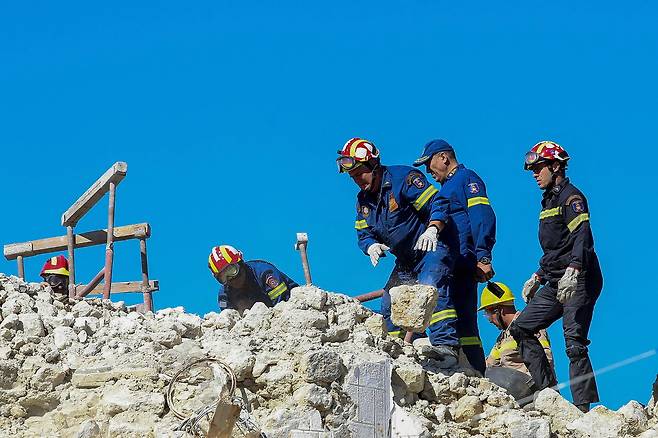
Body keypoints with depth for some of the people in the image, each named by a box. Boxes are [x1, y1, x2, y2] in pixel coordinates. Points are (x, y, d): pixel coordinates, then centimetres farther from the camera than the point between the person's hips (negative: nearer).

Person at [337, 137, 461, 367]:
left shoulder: (403, 178, -15)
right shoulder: (363, 200, 10)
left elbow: (437, 204, -19)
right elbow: (363, 233, 12)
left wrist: (432, 229, -36)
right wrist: (371, 246, -12)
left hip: (432, 247, -9)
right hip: (406, 260, 9)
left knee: (431, 287, -31)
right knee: (390, 305, 6)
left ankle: (447, 344, -40)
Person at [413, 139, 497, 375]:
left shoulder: (467, 179, -2)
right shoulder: (446, 187, 28)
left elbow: (483, 218, -13)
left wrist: (483, 258, -23)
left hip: (462, 261, -10)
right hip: (446, 264, 10)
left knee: (463, 319, -15)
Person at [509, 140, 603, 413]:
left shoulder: (571, 197, -7)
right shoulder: (548, 201, 22)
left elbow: (582, 237, -22)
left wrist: (573, 271, -35)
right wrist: (537, 277, 28)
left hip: (578, 282, -10)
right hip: (556, 283, 10)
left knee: (574, 344, -15)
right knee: (520, 329, 8)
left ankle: (583, 407, -15)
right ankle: (548, 391, 5)